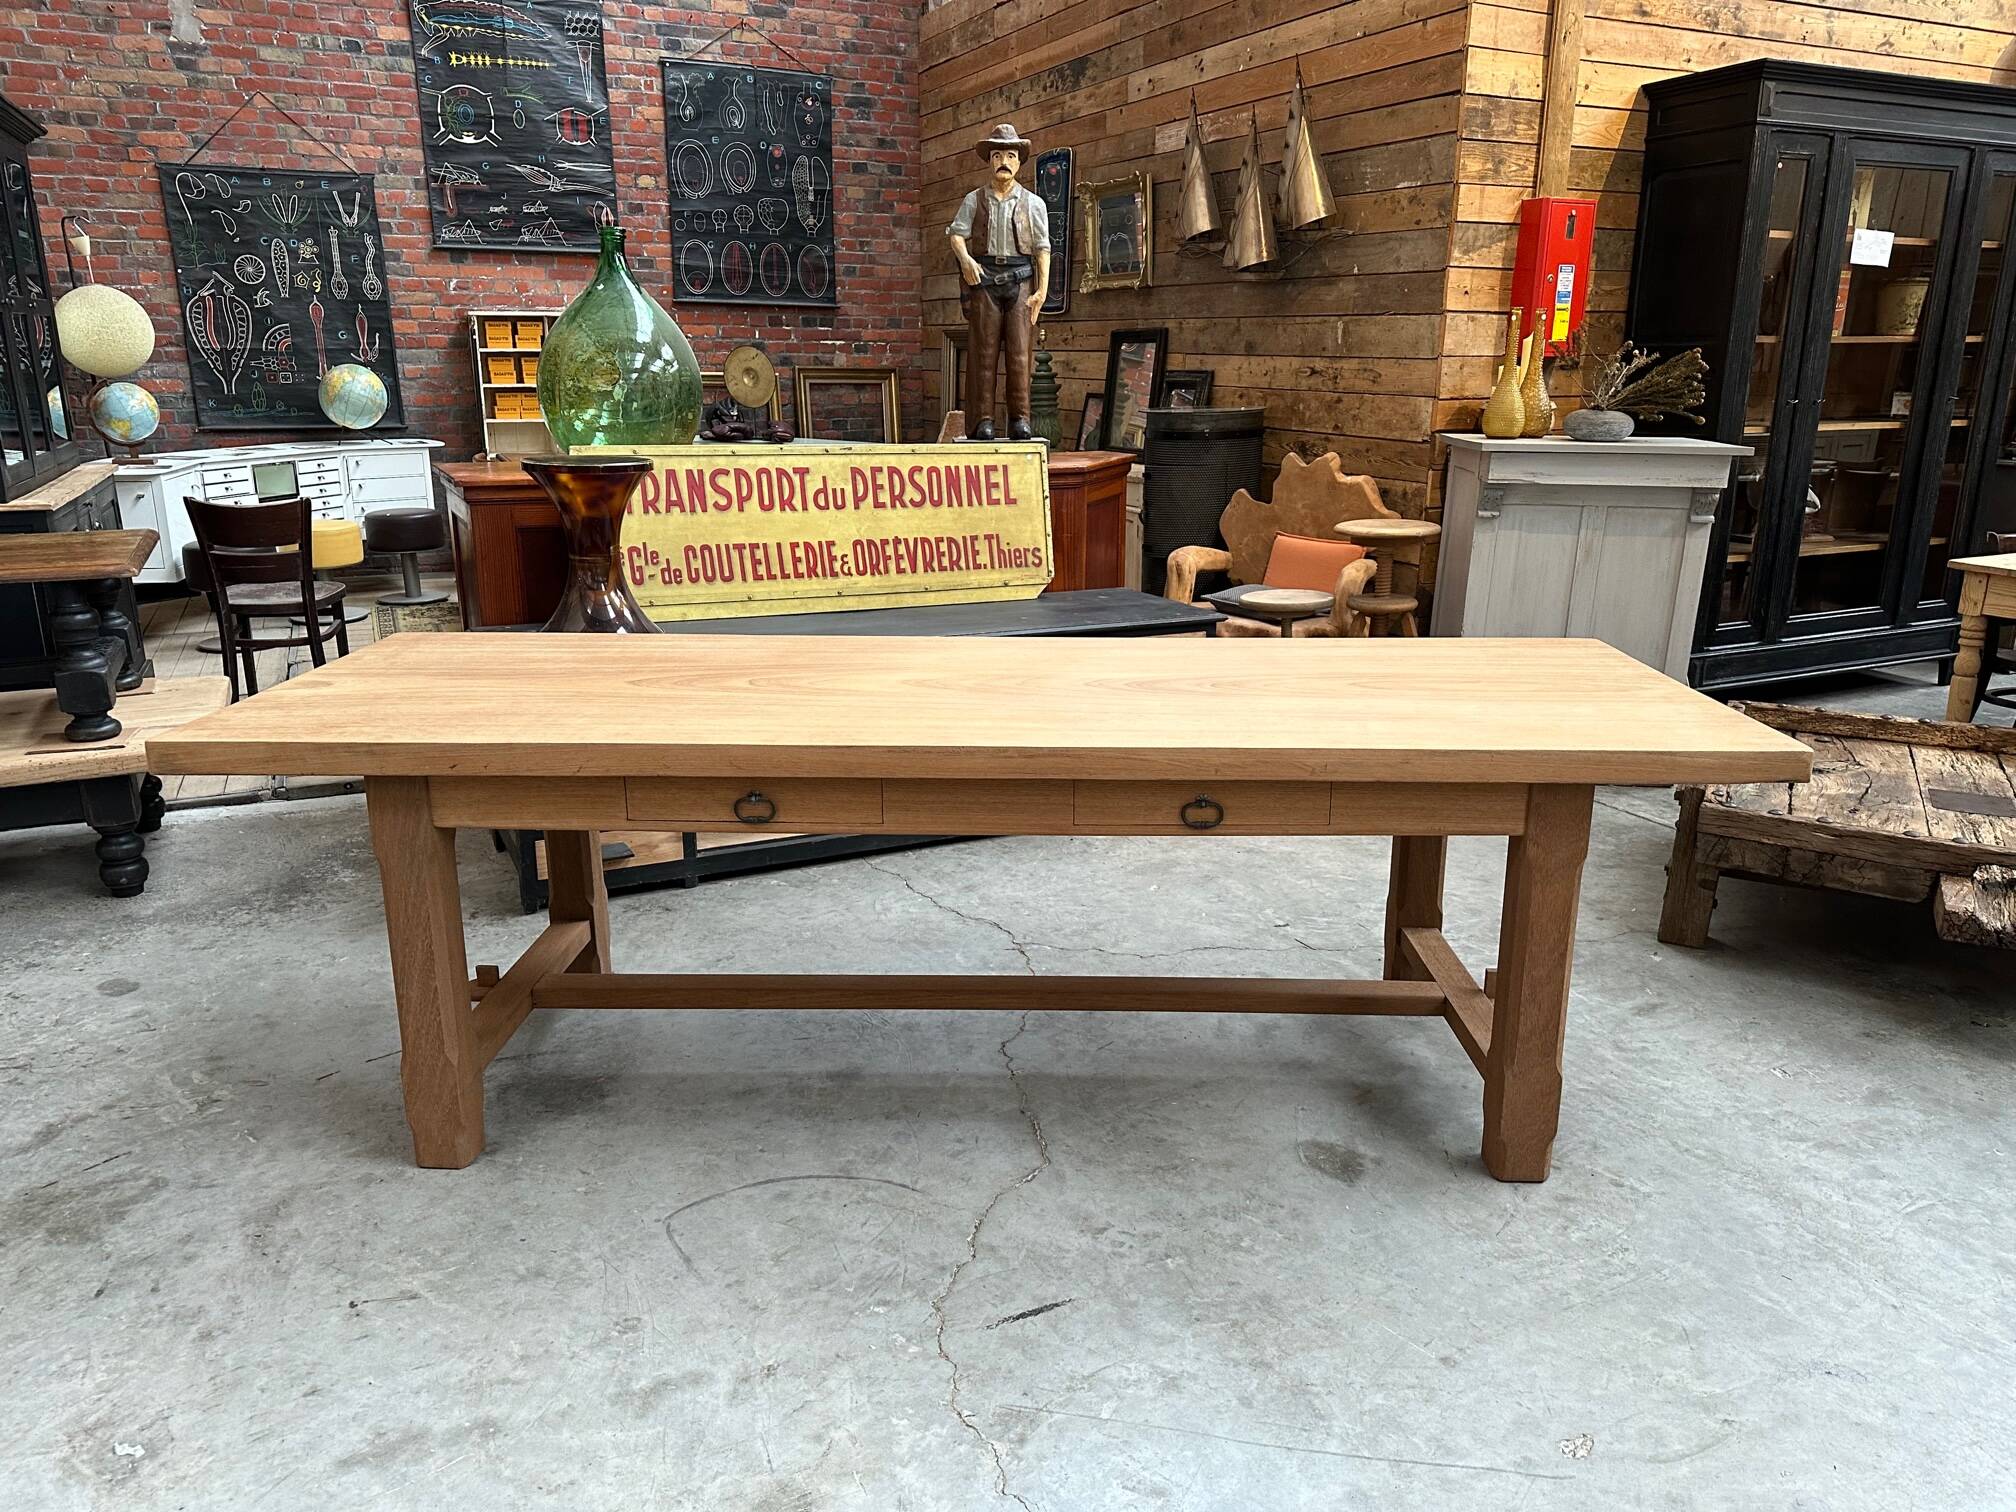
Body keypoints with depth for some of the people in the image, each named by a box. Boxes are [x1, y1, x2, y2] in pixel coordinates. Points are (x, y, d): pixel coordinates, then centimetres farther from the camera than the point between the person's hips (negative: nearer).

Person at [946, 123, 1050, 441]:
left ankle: (1020, 419, -4)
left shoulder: (1032, 203, 11)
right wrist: (965, 259, -18)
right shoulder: (973, 200, 12)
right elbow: (957, 233, 4)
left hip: (1020, 280, 0)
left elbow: (1042, 247, 5)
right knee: (983, 350, -4)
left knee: (1019, 351, -7)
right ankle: (981, 421, -5)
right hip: (983, 277, 0)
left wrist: (1042, 289, -5)